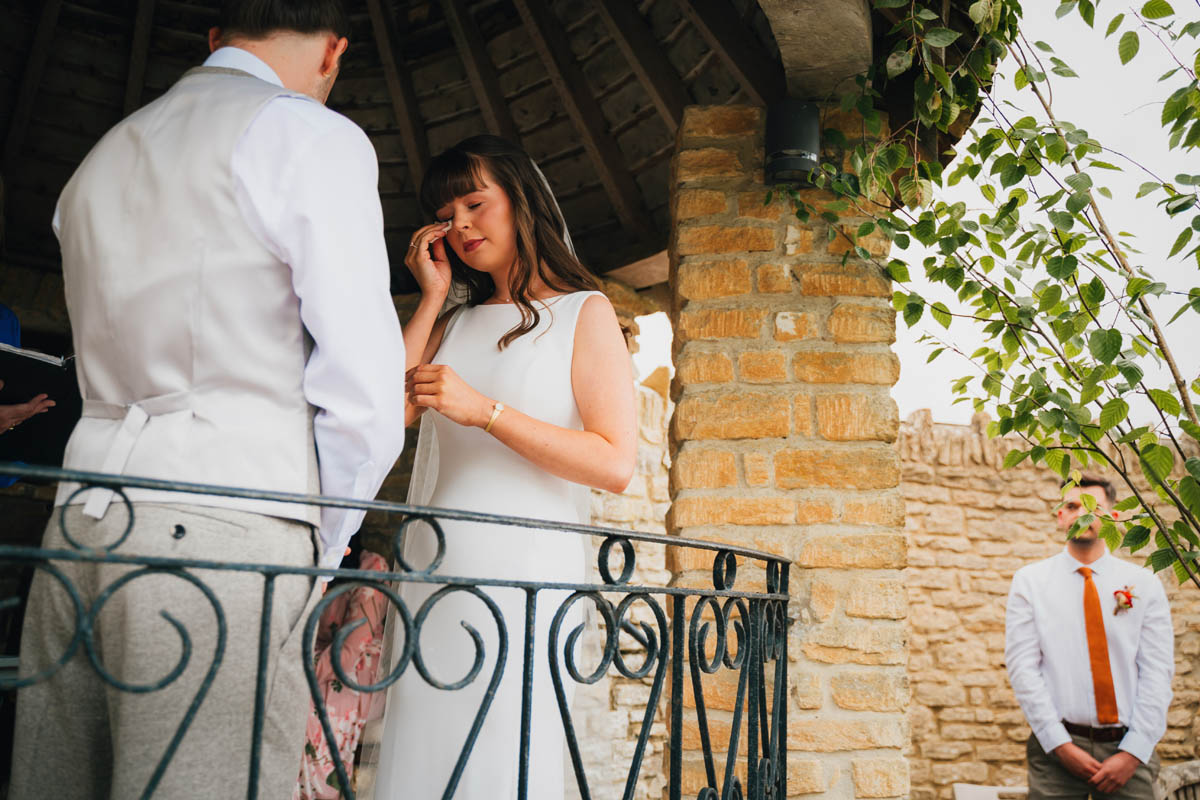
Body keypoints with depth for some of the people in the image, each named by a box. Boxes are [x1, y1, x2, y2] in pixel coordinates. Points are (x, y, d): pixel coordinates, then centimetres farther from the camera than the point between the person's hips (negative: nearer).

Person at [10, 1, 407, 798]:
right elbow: (364, 393, -9)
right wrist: (322, 545, 4)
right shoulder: (314, 136, 0)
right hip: (227, 524, -7)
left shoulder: (100, 159, 23)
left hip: (82, 514, 8)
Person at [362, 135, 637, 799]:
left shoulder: (585, 313, 3)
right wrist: (431, 296, 8)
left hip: (524, 569, -5)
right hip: (431, 567, 5)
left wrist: (483, 409, -14)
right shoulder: (456, 322, 19)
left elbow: (614, 465, -9)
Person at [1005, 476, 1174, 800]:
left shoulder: (1144, 583, 5)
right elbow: (1022, 667, -4)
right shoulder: (1029, 581, 2)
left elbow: (1158, 672, -1)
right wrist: (1061, 746, -11)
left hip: (1129, 750, 1)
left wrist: (1132, 753, -9)